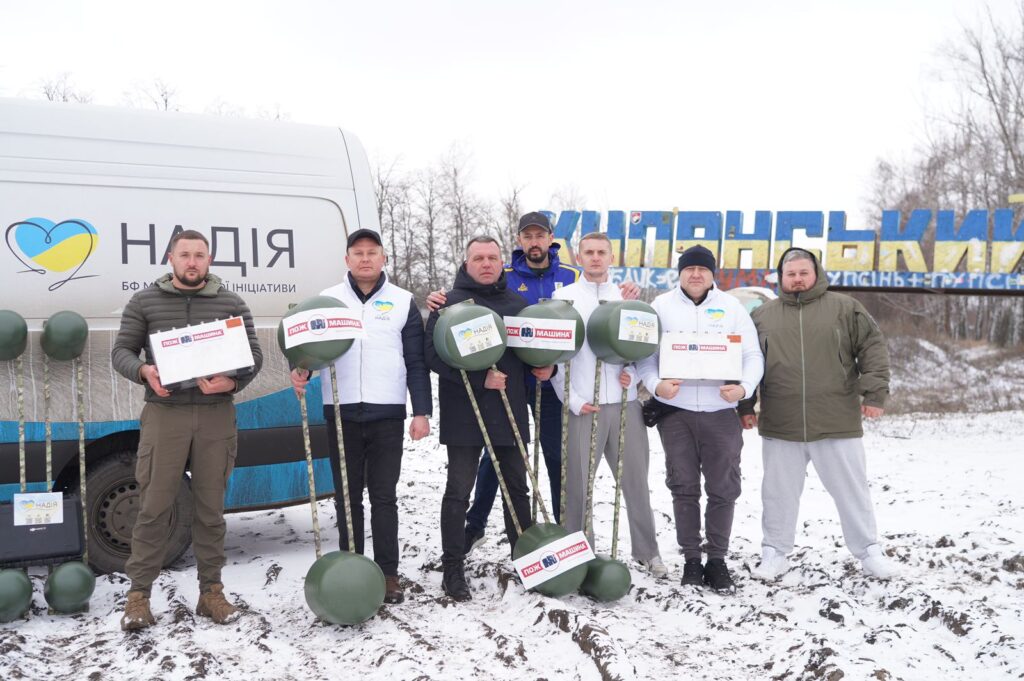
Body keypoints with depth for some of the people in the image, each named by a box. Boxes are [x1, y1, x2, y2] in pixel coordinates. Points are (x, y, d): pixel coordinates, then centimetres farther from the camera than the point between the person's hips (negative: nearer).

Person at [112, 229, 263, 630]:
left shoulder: (231, 304, 8)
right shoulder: (144, 302, 7)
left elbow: (253, 355, 7)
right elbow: (121, 351, 7)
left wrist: (233, 382, -13)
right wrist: (143, 371, -15)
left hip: (216, 416, 1)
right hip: (164, 415, -1)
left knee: (211, 509, 7)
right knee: (154, 507, -1)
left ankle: (211, 592, 17)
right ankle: (138, 595, 9)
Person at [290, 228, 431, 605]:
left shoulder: (402, 302, 6)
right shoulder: (327, 299, 8)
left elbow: (417, 361, 4)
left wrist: (421, 411, -2)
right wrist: (301, 371, -16)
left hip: (387, 413, -1)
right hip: (341, 412, 1)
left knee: (384, 496, 4)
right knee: (347, 497, 8)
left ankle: (388, 573, 12)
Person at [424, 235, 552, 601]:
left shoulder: (518, 303, 10)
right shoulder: (450, 303, -4)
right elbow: (434, 354, -13)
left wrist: (546, 366, 0)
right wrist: (480, 378, -20)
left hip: (509, 411, 5)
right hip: (465, 413, -4)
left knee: (517, 488, 15)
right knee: (459, 492, 2)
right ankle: (453, 568, 12)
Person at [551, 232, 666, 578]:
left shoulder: (627, 297, 11)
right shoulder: (564, 297, 4)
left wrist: (633, 374, -7)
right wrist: (573, 399, -6)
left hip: (625, 402, 2)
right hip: (582, 405, -2)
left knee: (636, 479, 8)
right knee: (578, 482, 2)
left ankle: (647, 551, 20)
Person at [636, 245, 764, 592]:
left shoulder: (731, 306, 7)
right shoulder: (662, 305, 6)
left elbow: (753, 355, 5)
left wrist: (744, 387, -14)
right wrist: (656, 384, -15)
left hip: (721, 411, 0)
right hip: (675, 410, 0)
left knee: (723, 488, 5)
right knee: (684, 487, 7)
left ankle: (717, 559, 18)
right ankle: (691, 558, 19)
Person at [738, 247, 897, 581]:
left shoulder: (844, 308, 4)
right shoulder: (762, 315, 9)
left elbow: (873, 347, 2)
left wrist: (874, 393, -7)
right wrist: (745, 406, 8)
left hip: (837, 424, -1)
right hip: (780, 427, 1)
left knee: (852, 490, 9)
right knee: (779, 492, 10)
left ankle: (869, 551, 24)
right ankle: (775, 552, 23)